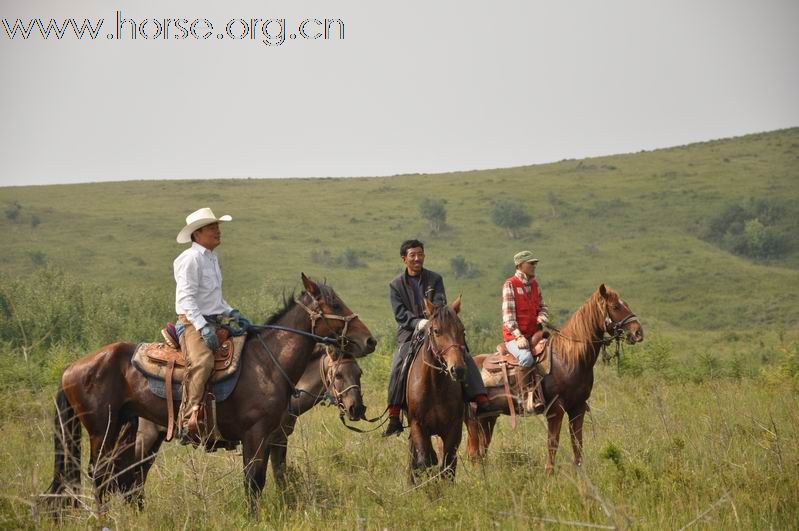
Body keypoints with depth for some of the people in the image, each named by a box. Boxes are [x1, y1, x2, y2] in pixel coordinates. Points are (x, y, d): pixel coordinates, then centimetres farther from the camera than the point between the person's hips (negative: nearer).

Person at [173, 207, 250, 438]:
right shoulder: (190, 259, -8)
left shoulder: (212, 258, 21)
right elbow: (186, 298, -16)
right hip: (193, 323, -10)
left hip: (215, 323, 10)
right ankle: (189, 418, -36)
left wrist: (233, 314, 11)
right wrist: (203, 328, -25)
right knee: (202, 361, -33)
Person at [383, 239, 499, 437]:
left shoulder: (435, 279, 10)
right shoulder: (396, 285, 6)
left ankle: (482, 402, -20)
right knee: (398, 366, -25)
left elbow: (440, 304, -3)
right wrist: (418, 322, -24)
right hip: (409, 335, -1)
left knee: (465, 357, -18)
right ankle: (393, 417, -22)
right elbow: (400, 314, -5)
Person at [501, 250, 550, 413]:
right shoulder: (510, 285, -6)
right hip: (514, 336, -6)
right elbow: (508, 315, -12)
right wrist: (518, 336, -22)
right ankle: (536, 398, -28)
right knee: (527, 357, -34)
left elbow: (542, 306, 23)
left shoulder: (534, 284, 15)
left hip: (533, 334, 6)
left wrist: (542, 316, -3)